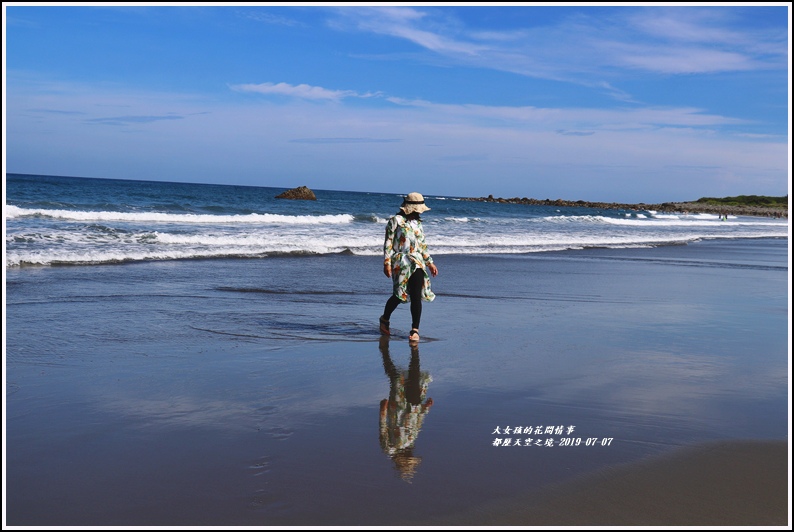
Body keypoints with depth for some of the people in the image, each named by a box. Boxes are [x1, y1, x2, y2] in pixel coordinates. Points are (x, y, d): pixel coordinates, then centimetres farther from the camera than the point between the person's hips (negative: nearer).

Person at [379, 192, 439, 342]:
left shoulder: (417, 223, 17)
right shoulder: (396, 220, -1)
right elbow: (388, 243, -4)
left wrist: (430, 263, 20)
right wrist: (387, 263, -11)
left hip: (417, 263, 5)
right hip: (400, 263, -5)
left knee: (416, 296, -6)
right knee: (399, 295, -4)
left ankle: (415, 330, -1)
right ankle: (385, 319, 24)